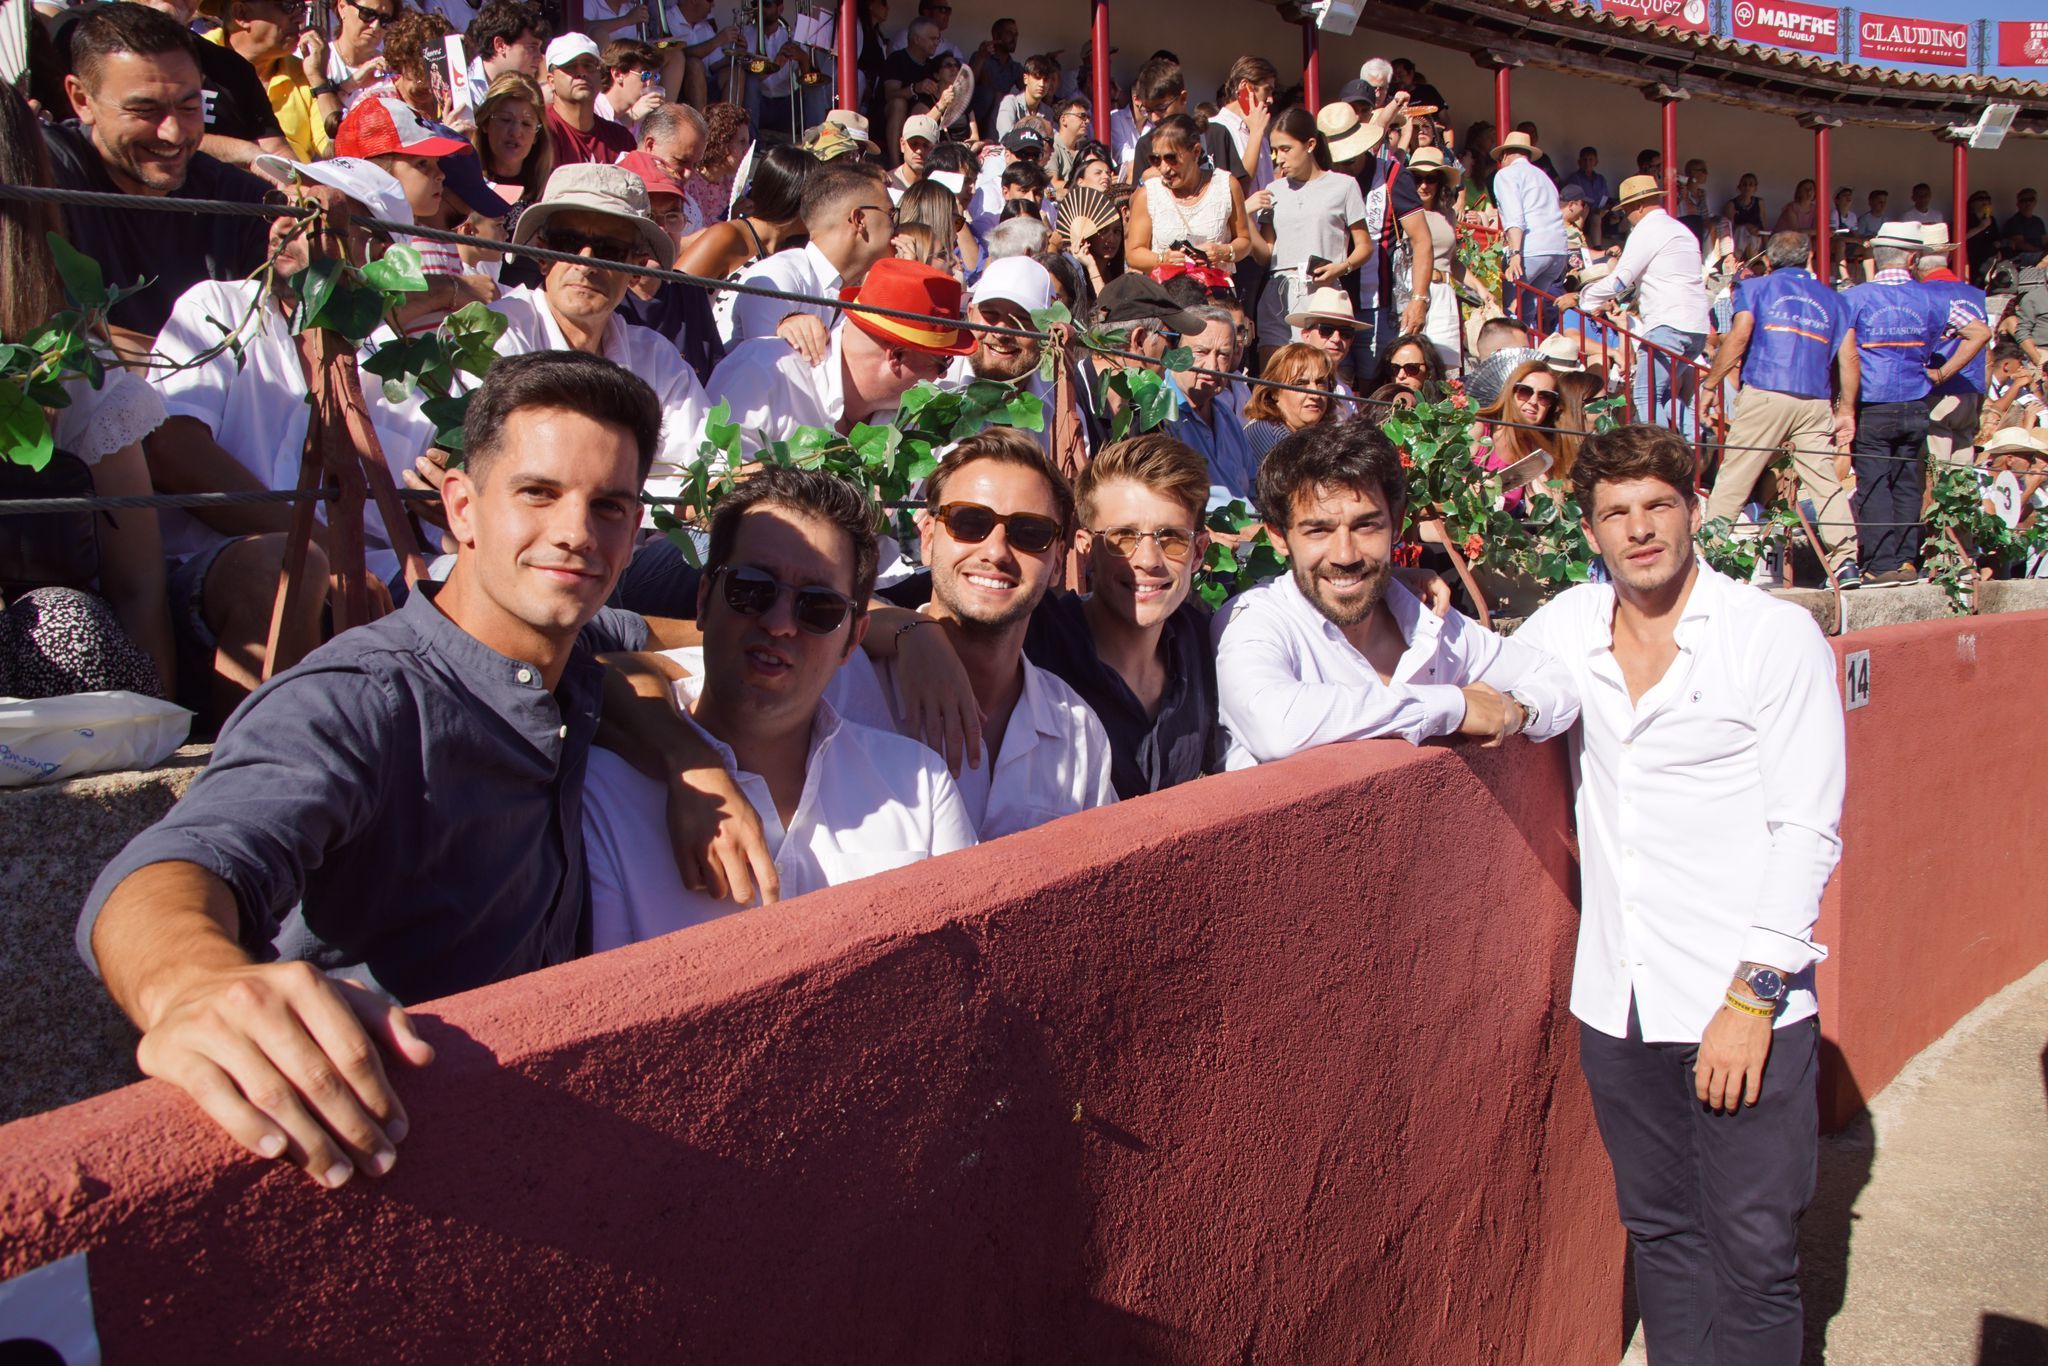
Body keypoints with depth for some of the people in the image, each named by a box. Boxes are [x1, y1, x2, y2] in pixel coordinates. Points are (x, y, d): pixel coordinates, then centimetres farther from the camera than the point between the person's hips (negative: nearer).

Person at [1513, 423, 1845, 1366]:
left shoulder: (1777, 635, -6)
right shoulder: (1566, 626, 5)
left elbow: (1807, 830, -8)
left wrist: (1753, 995, -13)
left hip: (1743, 1002, -4)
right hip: (1616, 998, 4)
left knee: (1754, 1257, 4)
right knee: (1659, 1233, 16)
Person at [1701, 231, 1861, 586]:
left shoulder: (1756, 287, 12)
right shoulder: (1833, 299, 22)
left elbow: (1739, 336, -4)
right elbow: (1849, 360, 13)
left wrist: (1710, 384, 1)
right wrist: (1846, 411, 16)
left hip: (1764, 394, -3)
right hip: (1816, 402, 3)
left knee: (1733, 477, -1)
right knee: (1825, 482, 3)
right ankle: (1846, 560, -3)